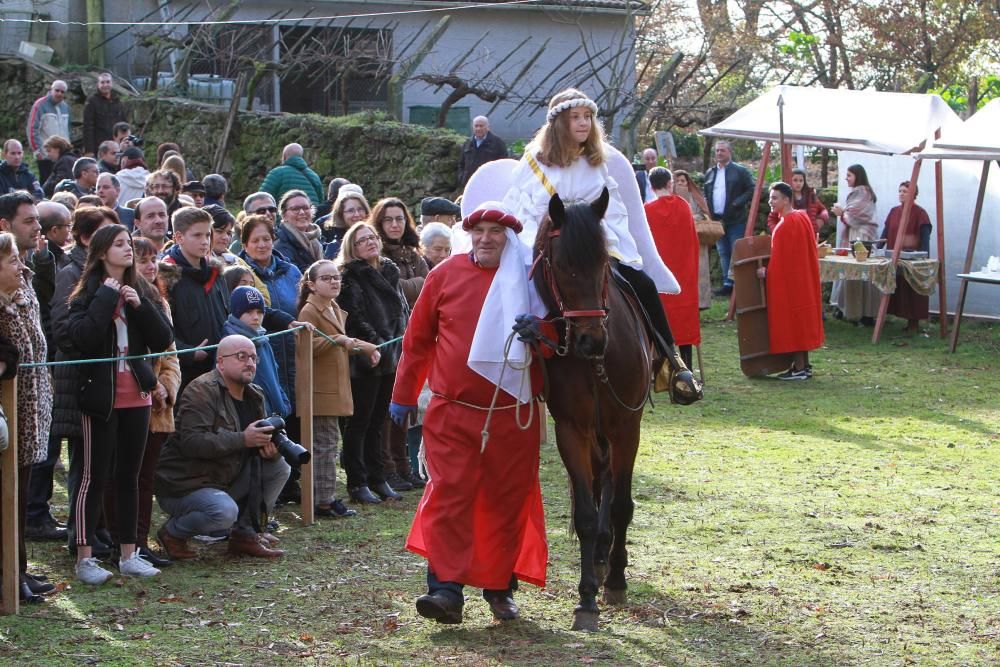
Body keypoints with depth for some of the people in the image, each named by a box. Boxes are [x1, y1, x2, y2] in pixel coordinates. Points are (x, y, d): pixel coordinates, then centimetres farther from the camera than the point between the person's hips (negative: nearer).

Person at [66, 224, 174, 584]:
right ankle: (84, 558, 1)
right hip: (101, 398, -5)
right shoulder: (88, 293, -6)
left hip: (136, 396, 5)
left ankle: (128, 554, 17)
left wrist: (140, 306, -12)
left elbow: (164, 340, 0)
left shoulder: (143, 291, 8)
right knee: (94, 477, -3)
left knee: (129, 476, 11)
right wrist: (107, 297, -18)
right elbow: (82, 337, -22)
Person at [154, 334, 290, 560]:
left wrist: (271, 449, -9)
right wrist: (243, 439, -30)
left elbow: (265, 436, 18)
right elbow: (192, 442, -29)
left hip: (225, 480, 9)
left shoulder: (253, 396, 10)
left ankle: (245, 534, 3)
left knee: (279, 467, -2)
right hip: (184, 485, -9)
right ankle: (173, 532, -6)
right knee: (225, 511, -35)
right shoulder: (202, 391, -17)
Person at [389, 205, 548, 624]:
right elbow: (418, 339, 11)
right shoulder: (445, 276, 4)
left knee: (508, 501, 7)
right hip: (452, 412, 0)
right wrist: (404, 395, 14)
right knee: (449, 495, -8)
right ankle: (446, 588, -11)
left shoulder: (529, 278, 2)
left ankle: (500, 587, 20)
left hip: (513, 414, 0)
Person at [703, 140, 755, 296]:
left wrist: (737, 203, -16)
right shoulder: (710, 173, 15)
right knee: (723, 254, 8)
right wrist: (707, 209, 4)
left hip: (735, 220, -6)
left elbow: (752, 190, -7)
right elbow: (706, 194, 22)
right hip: (717, 220, 6)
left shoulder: (740, 171, -2)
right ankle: (727, 284, 12)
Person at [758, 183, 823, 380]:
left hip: (788, 280, -10)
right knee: (801, 321, 14)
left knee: (791, 321, -3)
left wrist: (767, 271, -8)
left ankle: (799, 368, -1)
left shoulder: (785, 225, -20)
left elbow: (781, 259, -20)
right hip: (803, 280, 10)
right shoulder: (802, 217, 9)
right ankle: (804, 365, 20)